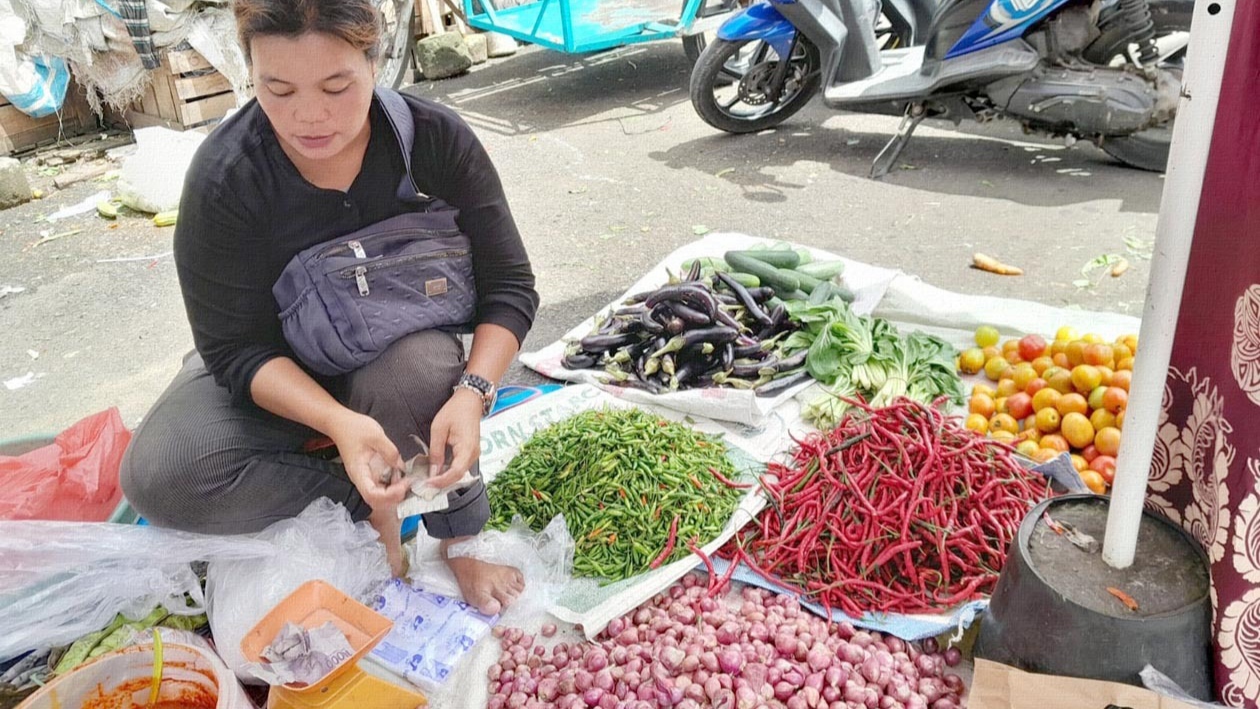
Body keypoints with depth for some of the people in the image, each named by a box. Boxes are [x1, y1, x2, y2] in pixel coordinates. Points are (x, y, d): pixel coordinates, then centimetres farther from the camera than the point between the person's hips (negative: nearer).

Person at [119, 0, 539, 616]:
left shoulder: (435, 137, -21)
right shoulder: (223, 179, -23)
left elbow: (510, 286, -16)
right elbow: (237, 349, -20)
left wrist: (471, 392, -34)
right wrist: (339, 422, -38)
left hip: (398, 351, 0)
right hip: (281, 374, 1)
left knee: (424, 366, -37)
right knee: (157, 476, -25)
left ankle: (460, 536, -11)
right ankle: (364, 504, -10)